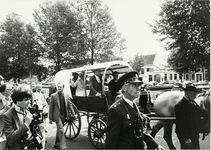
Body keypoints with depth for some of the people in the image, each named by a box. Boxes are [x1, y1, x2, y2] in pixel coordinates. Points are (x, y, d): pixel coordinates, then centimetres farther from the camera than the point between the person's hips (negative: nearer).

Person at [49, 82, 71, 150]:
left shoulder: (66, 95, 6)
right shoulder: (53, 96, -4)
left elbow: (69, 106, 11)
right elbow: (51, 108, -3)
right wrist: (50, 118, -4)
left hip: (64, 115, 4)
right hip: (57, 115, -4)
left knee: (59, 130, 15)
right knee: (61, 129, -13)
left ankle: (57, 144, 30)